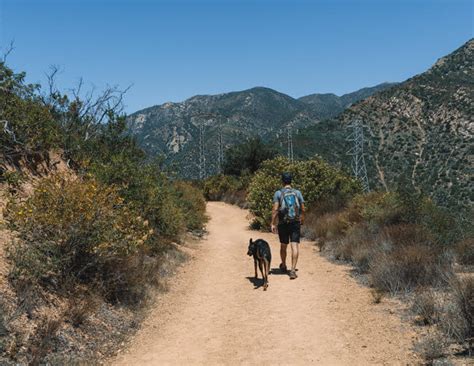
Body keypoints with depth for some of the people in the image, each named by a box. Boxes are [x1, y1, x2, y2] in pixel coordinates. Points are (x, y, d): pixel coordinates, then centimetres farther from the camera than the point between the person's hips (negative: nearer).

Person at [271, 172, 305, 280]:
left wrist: (273, 224, -7)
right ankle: (293, 270, -14)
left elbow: (275, 209, -10)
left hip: (283, 223, 0)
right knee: (294, 246, -4)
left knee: (283, 246, 17)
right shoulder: (297, 192, 4)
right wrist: (301, 221, 19)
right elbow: (303, 209, 5)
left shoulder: (278, 193, -2)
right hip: (295, 223, 0)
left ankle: (283, 266, 37)